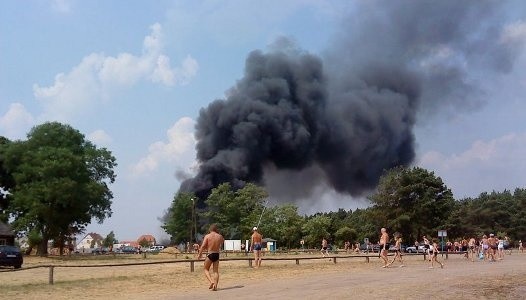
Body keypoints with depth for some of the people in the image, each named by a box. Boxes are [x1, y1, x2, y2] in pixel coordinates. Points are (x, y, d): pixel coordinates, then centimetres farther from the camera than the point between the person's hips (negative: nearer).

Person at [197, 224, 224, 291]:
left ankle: (211, 281, -8)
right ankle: (215, 286, 3)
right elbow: (223, 241, 25)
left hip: (210, 255, -3)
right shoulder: (220, 236, 2)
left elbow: (203, 246, -11)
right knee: (216, 271, 10)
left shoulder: (207, 236, -7)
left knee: (206, 269, 13)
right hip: (217, 255, 3)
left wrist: (199, 254, 0)